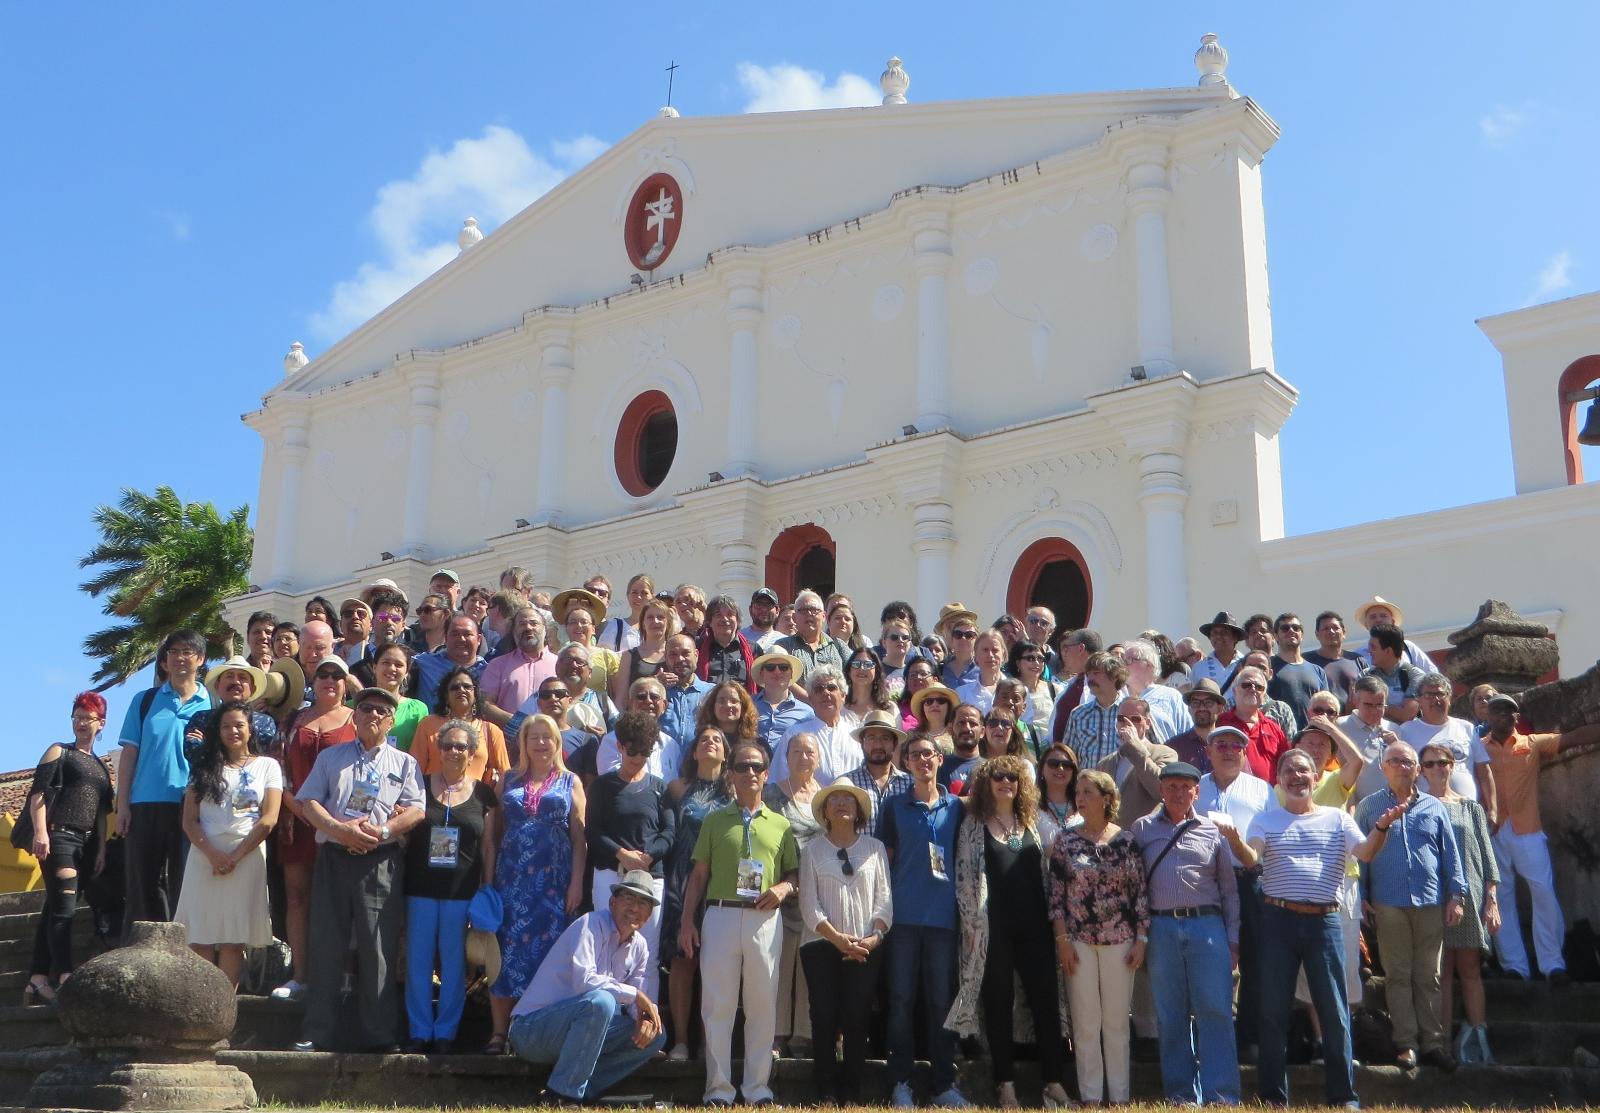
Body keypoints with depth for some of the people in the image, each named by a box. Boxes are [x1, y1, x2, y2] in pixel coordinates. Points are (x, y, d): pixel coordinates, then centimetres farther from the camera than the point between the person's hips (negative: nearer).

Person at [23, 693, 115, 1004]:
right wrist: (40, 832, -19)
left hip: (85, 844, 6)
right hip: (58, 837, -6)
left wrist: (101, 849, 14)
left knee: (54, 910, 7)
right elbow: (38, 792, -6)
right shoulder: (59, 751, 5)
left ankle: (37, 983, 8)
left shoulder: (100, 766, 22)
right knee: (63, 909, -15)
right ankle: (64, 979, -22)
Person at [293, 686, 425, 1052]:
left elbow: (416, 811, 2)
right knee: (327, 946, 2)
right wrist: (339, 829, -12)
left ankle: (377, 1035, 5)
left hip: (380, 862, -1)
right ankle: (317, 1032, 9)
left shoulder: (404, 763, 13)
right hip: (333, 857, 1)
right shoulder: (330, 757, 16)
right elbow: (308, 802, 6)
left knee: (378, 949, -2)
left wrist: (381, 832, -14)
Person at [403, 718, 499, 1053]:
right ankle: (420, 1031, 14)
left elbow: (489, 845, 6)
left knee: (453, 961, 5)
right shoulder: (420, 785, 4)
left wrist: (488, 888, 2)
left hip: (462, 890, 0)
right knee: (418, 959, 4)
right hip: (420, 887, 1)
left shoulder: (483, 794, 4)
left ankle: (446, 1032, 16)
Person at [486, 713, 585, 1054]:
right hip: (512, 879, 1)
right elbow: (495, 831, 9)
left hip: (554, 881, -1)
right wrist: (489, 879, 0)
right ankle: (499, 1032, 5)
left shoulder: (570, 782, 7)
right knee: (508, 949, 0)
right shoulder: (509, 780, 12)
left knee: (548, 951, 0)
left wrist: (577, 882, -5)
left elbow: (580, 838, 3)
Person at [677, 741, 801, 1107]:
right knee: (717, 1004, -1)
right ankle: (719, 1087, 5)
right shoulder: (715, 820, 11)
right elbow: (699, 875, 9)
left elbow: (795, 872, 16)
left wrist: (784, 888, -7)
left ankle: (757, 1086, 11)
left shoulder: (781, 825, 14)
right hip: (721, 915, -1)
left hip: (765, 919, 1)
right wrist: (687, 922, 2)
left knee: (762, 1005, 3)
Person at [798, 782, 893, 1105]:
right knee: (824, 1016, -3)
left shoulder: (874, 847, 8)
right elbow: (809, 903, -1)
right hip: (821, 945, 0)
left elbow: (884, 898, 4)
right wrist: (837, 938, -11)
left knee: (856, 1018, -1)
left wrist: (875, 936, -9)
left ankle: (851, 1093, 5)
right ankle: (825, 1093, 3)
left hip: (866, 947, 0)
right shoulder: (812, 851, 6)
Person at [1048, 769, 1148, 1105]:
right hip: (1078, 941, 0)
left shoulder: (1127, 841, 1)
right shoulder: (1065, 839, 1)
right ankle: (1090, 1096, 11)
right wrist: (1062, 940, -6)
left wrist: (1141, 939, -1)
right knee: (1086, 1023, 4)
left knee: (1117, 1021, 6)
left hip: (1120, 940, 0)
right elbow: (1055, 893, 0)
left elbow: (1141, 893, 3)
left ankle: (1119, 1095, 15)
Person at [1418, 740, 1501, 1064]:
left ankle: (1477, 1039, 3)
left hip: (1470, 895, 1)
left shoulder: (1470, 807, 13)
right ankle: (1445, 1044, -2)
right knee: (1442, 972, -2)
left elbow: (1486, 854, 10)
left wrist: (1492, 900, 2)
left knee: (1470, 969, 1)